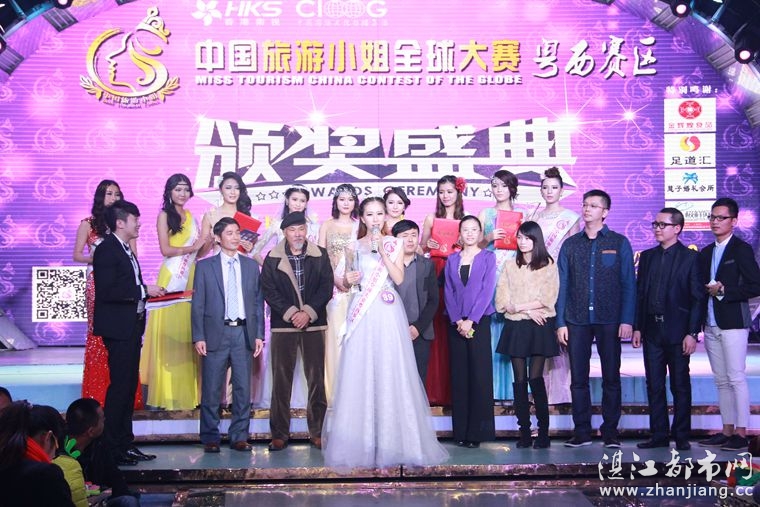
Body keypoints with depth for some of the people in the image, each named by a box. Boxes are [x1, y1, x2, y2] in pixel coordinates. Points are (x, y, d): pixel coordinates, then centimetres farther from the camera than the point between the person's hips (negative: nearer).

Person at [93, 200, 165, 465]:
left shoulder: (126, 250, 18)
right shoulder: (107, 249, -13)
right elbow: (107, 290, -22)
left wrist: (150, 292, 9)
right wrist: (143, 290, -19)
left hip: (131, 328, 10)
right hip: (118, 328, -10)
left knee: (128, 386, 12)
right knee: (119, 386, -8)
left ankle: (125, 443, 19)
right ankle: (112, 447, -2)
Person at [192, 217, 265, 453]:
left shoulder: (251, 265, 12)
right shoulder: (205, 266, 5)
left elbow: (258, 302, 10)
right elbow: (198, 305, 2)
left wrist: (259, 334, 3)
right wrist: (198, 337, -6)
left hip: (244, 333, 2)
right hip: (216, 333, -2)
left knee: (243, 389, 5)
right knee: (211, 389, 2)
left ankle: (239, 437, 14)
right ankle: (210, 438, 11)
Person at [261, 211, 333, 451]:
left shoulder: (320, 256, 6)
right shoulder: (273, 259, 5)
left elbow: (327, 287, 0)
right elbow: (268, 290, -2)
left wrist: (308, 312, -11)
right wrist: (290, 313, -12)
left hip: (313, 324, 1)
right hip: (283, 325, -1)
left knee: (316, 380, 3)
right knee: (281, 380, 0)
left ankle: (317, 432, 11)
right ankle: (279, 434, 7)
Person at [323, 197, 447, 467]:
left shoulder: (394, 244, 8)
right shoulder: (355, 245, 12)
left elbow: (399, 278, -3)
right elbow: (349, 281, 17)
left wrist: (382, 252, -10)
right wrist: (347, 279, -5)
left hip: (388, 313, -1)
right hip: (362, 313, 1)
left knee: (391, 372, -4)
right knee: (360, 373, -2)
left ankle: (391, 441, 4)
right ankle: (361, 442, 4)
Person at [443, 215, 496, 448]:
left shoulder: (488, 257, 4)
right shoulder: (452, 260, 13)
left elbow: (487, 290, -5)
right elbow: (448, 292, 7)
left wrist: (471, 320, -12)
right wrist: (457, 320, -6)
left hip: (479, 322, -3)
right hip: (456, 324, 3)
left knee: (480, 375, -5)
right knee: (459, 376, 3)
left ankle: (477, 431, -1)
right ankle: (460, 432, 7)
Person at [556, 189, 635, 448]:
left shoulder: (619, 243, 4)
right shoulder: (570, 244, 10)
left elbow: (628, 284, 1)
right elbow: (563, 285, 8)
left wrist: (627, 320, -8)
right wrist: (560, 322, 2)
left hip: (609, 320, -2)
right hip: (577, 320, 2)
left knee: (611, 377, 3)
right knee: (578, 378, 3)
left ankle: (610, 432, 11)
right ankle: (582, 431, 10)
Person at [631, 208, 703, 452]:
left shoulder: (690, 257, -3)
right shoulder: (647, 257, 11)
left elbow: (697, 298, -6)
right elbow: (640, 294, 12)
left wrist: (692, 333, -11)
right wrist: (637, 327, 6)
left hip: (678, 331, -4)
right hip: (652, 331, 4)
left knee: (680, 386, 4)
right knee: (654, 386, 7)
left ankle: (681, 436, 12)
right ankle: (659, 435, 14)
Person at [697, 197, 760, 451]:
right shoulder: (706, 253, 16)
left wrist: (724, 291, -14)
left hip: (733, 323, -7)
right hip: (711, 325, 7)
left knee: (736, 378, -7)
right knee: (722, 381, 9)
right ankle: (727, 430, 14)